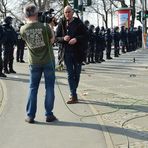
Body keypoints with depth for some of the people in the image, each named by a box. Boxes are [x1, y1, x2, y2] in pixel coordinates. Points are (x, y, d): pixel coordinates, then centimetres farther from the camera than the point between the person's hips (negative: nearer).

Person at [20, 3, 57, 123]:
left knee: (33, 88, 11)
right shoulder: (45, 26, -15)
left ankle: (30, 116, 11)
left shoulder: (23, 30, -8)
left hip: (34, 62, 2)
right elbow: (52, 40, -2)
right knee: (49, 87, 7)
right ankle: (49, 115, 10)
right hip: (48, 61, -2)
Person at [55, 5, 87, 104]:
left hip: (78, 52, 0)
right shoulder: (61, 24, 3)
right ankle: (74, 96, -1)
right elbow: (56, 37, 6)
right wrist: (63, 38, -15)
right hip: (67, 52, 0)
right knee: (70, 74, -1)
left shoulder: (79, 23, -1)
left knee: (77, 73, 9)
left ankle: (73, 92, 26)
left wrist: (76, 39, -19)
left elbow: (85, 35, -3)